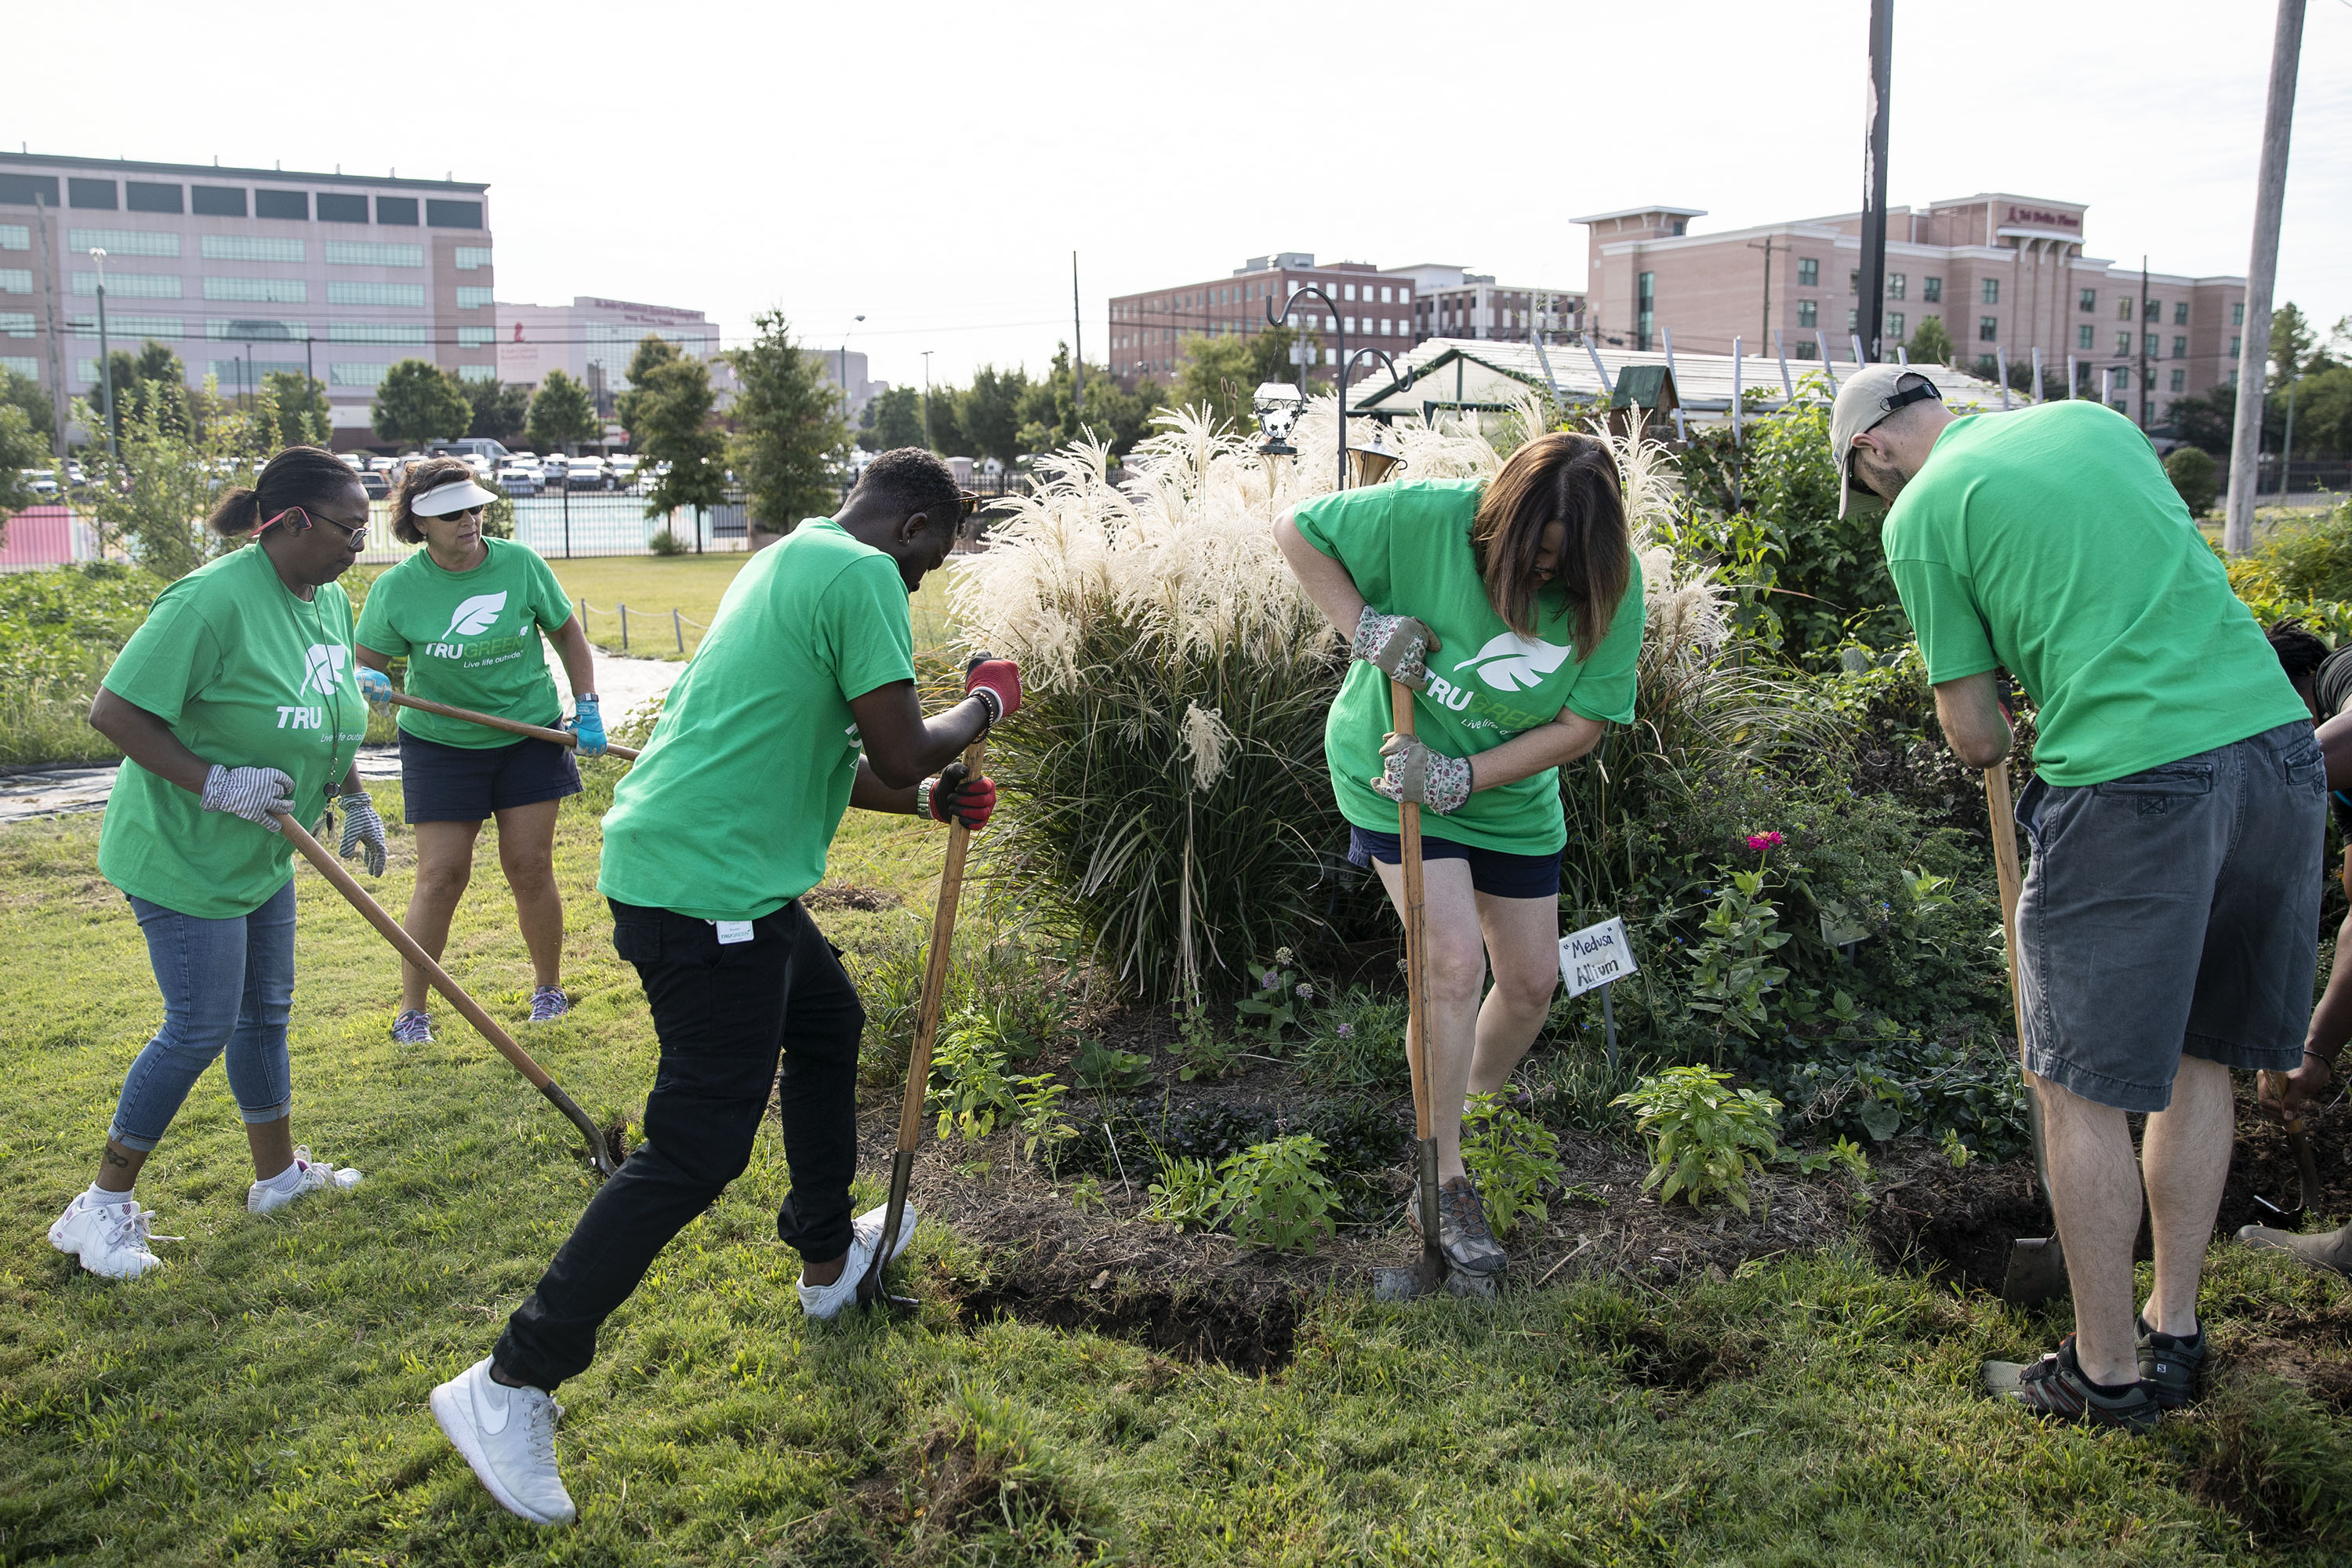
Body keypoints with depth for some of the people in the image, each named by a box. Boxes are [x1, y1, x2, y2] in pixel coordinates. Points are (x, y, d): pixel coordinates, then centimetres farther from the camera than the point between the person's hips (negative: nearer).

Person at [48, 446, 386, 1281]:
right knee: (201, 1028, -4)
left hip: (262, 857, 9)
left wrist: (356, 803, 11)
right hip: (185, 855, -9)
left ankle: (278, 1172, 33)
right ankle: (103, 1204, 12)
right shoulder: (214, 599, -26)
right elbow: (113, 711, -25)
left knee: (264, 1012, 18)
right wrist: (214, 785, -30)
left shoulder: (330, 601, 3)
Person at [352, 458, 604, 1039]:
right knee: (441, 876, -3)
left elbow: (567, 631, 7)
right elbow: (366, 660, 1)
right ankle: (412, 1010, 13)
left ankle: (549, 987, 22)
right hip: (440, 744, -1)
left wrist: (587, 707, 1)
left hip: (531, 735, 1)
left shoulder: (520, 564, -6)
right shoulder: (396, 588, -9)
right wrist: (368, 681, -23)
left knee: (530, 867, 2)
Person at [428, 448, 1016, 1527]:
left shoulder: (795, 560, 20)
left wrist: (931, 801, 22)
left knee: (828, 1023, 27)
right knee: (698, 1148, -7)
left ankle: (828, 1257, 43)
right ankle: (512, 1384, 0)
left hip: (727, 872, 11)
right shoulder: (865, 576, -12)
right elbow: (900, 754, -16)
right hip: (706, 885, -11)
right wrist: (983, 704, 2)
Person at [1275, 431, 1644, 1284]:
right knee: (1456, 959, -16)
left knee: (1532, 980, 8)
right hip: (1394, 768, -4)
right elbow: (1296, 527, -15)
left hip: (1510, 794, 4)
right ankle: (1443, 1181, -1)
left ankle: (1473, 1123, 37)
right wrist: (1364, 625, -27)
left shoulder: (1613, 585, -17)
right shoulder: (1431, 516, -25)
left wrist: (1459, 776, -26)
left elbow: (1581, 726, -15)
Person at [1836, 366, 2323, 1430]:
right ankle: (2173, 1332, 30)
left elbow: (1973, 731, 2)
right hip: (2280, 743, 7)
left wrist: (1998, 749, 23)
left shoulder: (1922, 514, 0)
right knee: (2197, 1058, 18)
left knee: (2082, 1090, 6)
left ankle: (2107, 1372, 16)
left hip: (2132, 784, -7)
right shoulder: (2094, 417, 18)